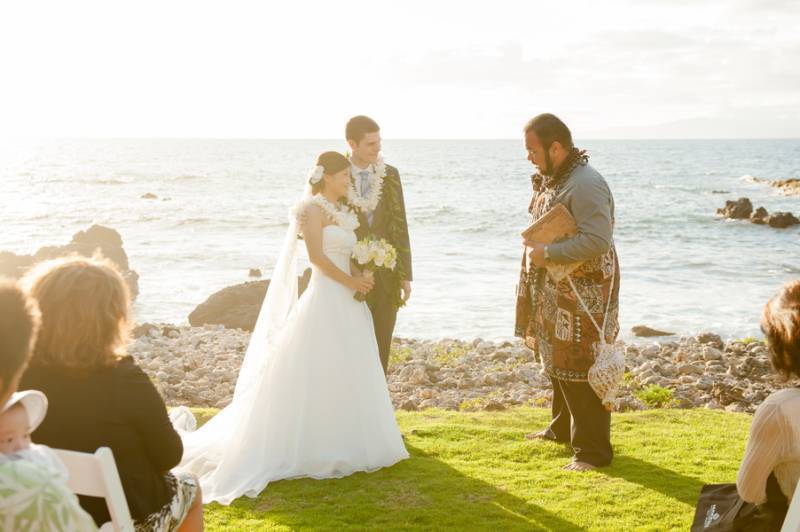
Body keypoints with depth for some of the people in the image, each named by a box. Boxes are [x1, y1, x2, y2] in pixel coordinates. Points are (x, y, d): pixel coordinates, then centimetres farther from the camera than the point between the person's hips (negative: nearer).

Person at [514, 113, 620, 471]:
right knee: (558, 364, 22)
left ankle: (593, 451, 7)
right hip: (556, 291, 10)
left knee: (580, 372, -4)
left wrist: (547, 253, -26)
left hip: (584, 294, -10)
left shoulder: (586, 185, -22)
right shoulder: (551, 180, 9)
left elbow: (598, 240, -31)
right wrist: (535, 245, 7)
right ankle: (563, 429, 40)